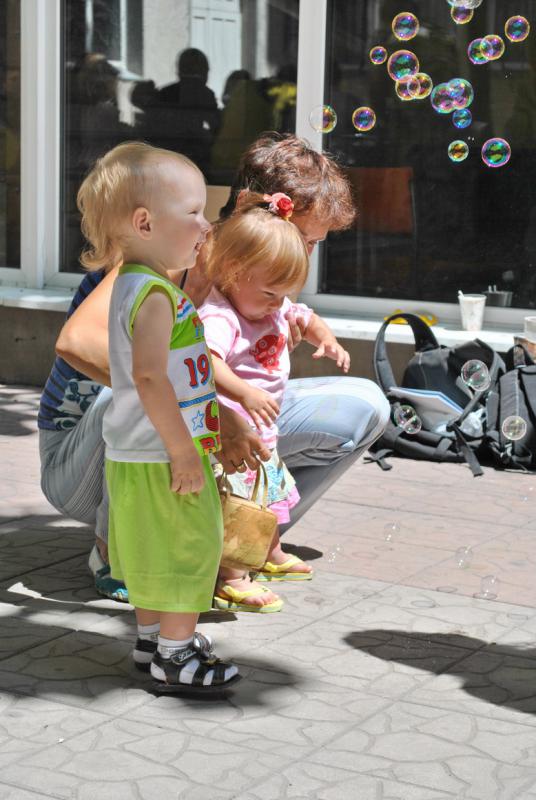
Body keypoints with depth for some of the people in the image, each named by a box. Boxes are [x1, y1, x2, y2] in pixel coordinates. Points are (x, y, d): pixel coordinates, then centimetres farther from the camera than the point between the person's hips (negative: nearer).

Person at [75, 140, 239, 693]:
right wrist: (183, 450, -25)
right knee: (190, 547, 0)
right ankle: (175, 657, 8)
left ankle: (152, 638, 33)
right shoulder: (154, 294, -21)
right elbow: (149, 377, -29)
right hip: (160, 457, -10)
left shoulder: (135, 285, 12)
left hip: (140, 454, 10)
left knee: (155, 552, 20)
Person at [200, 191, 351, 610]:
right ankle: (229, 582, -11)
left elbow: (306, 318, 21)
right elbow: (207, 362, -45)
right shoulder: (219, 318, -28)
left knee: (271, 488, 26)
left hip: (263, 425, 11)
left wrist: (327, 340, 0)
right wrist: (244, 393, -60)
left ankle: (272, 556, 48)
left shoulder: (274, 306, 3)